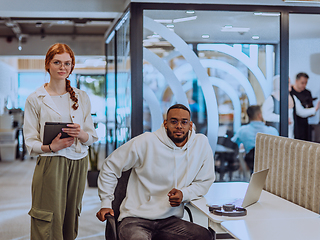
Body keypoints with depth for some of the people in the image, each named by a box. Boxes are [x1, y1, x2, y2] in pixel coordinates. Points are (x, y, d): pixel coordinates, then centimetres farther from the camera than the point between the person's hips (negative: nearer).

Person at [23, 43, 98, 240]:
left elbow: (92, 137, 10)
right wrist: (51, 147, -20)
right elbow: (30, 142, -1)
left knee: (70, 222, 8)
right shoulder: (35, 100, 1)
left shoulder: (82, 97, 10)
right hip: (50, 165, -3)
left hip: (78, 164, 3)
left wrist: (81, 134, -12)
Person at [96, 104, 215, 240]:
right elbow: (110, 167, 6)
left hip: (170, 220, 4)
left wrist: (184, 194, -6)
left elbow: (204, 182, 14)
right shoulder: (146, 143, -5)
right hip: (135, 219, -4)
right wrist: (106, 203, 4)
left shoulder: (201, 144, 2)